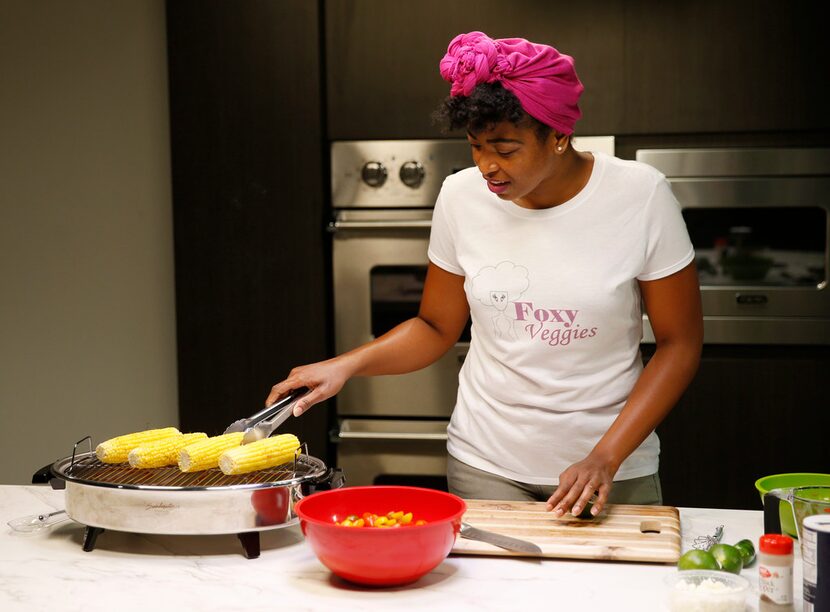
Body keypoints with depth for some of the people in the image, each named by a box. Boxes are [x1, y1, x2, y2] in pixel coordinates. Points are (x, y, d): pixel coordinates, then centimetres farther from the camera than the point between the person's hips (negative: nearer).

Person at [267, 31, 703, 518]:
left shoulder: (641, 195, -13)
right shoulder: (462, 196, -6)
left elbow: (680, 343, -8)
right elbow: (437, 328, 5)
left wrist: (606, 458, -16)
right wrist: (347, 365, -11)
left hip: (613, 471, -1)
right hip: (486, 465, 2)